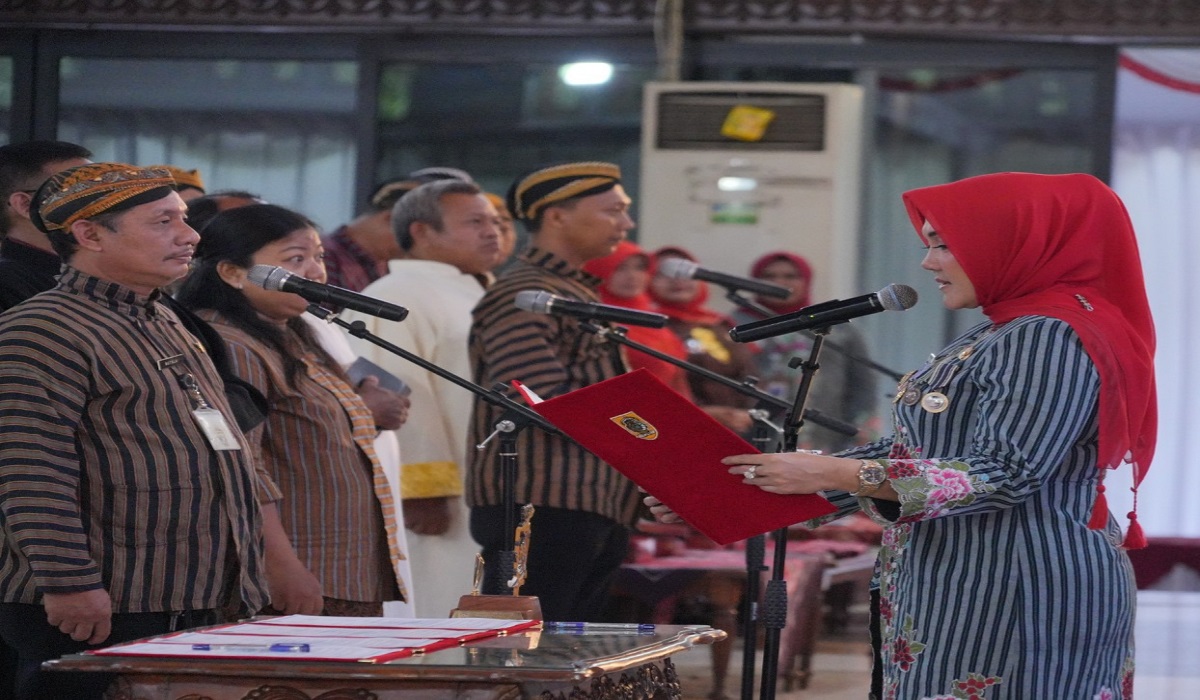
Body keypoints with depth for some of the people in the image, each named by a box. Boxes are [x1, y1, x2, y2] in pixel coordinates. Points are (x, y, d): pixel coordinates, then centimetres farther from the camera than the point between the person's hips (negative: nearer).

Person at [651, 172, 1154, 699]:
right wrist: (757, 486, 8)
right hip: (968, 593, 10)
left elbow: (1001, 478, -23)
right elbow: (909, 454, 15)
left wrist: (834, 474, -23)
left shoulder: (1052, 339, -16)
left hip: (1018, 600, -10)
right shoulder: (999, 336, 16)